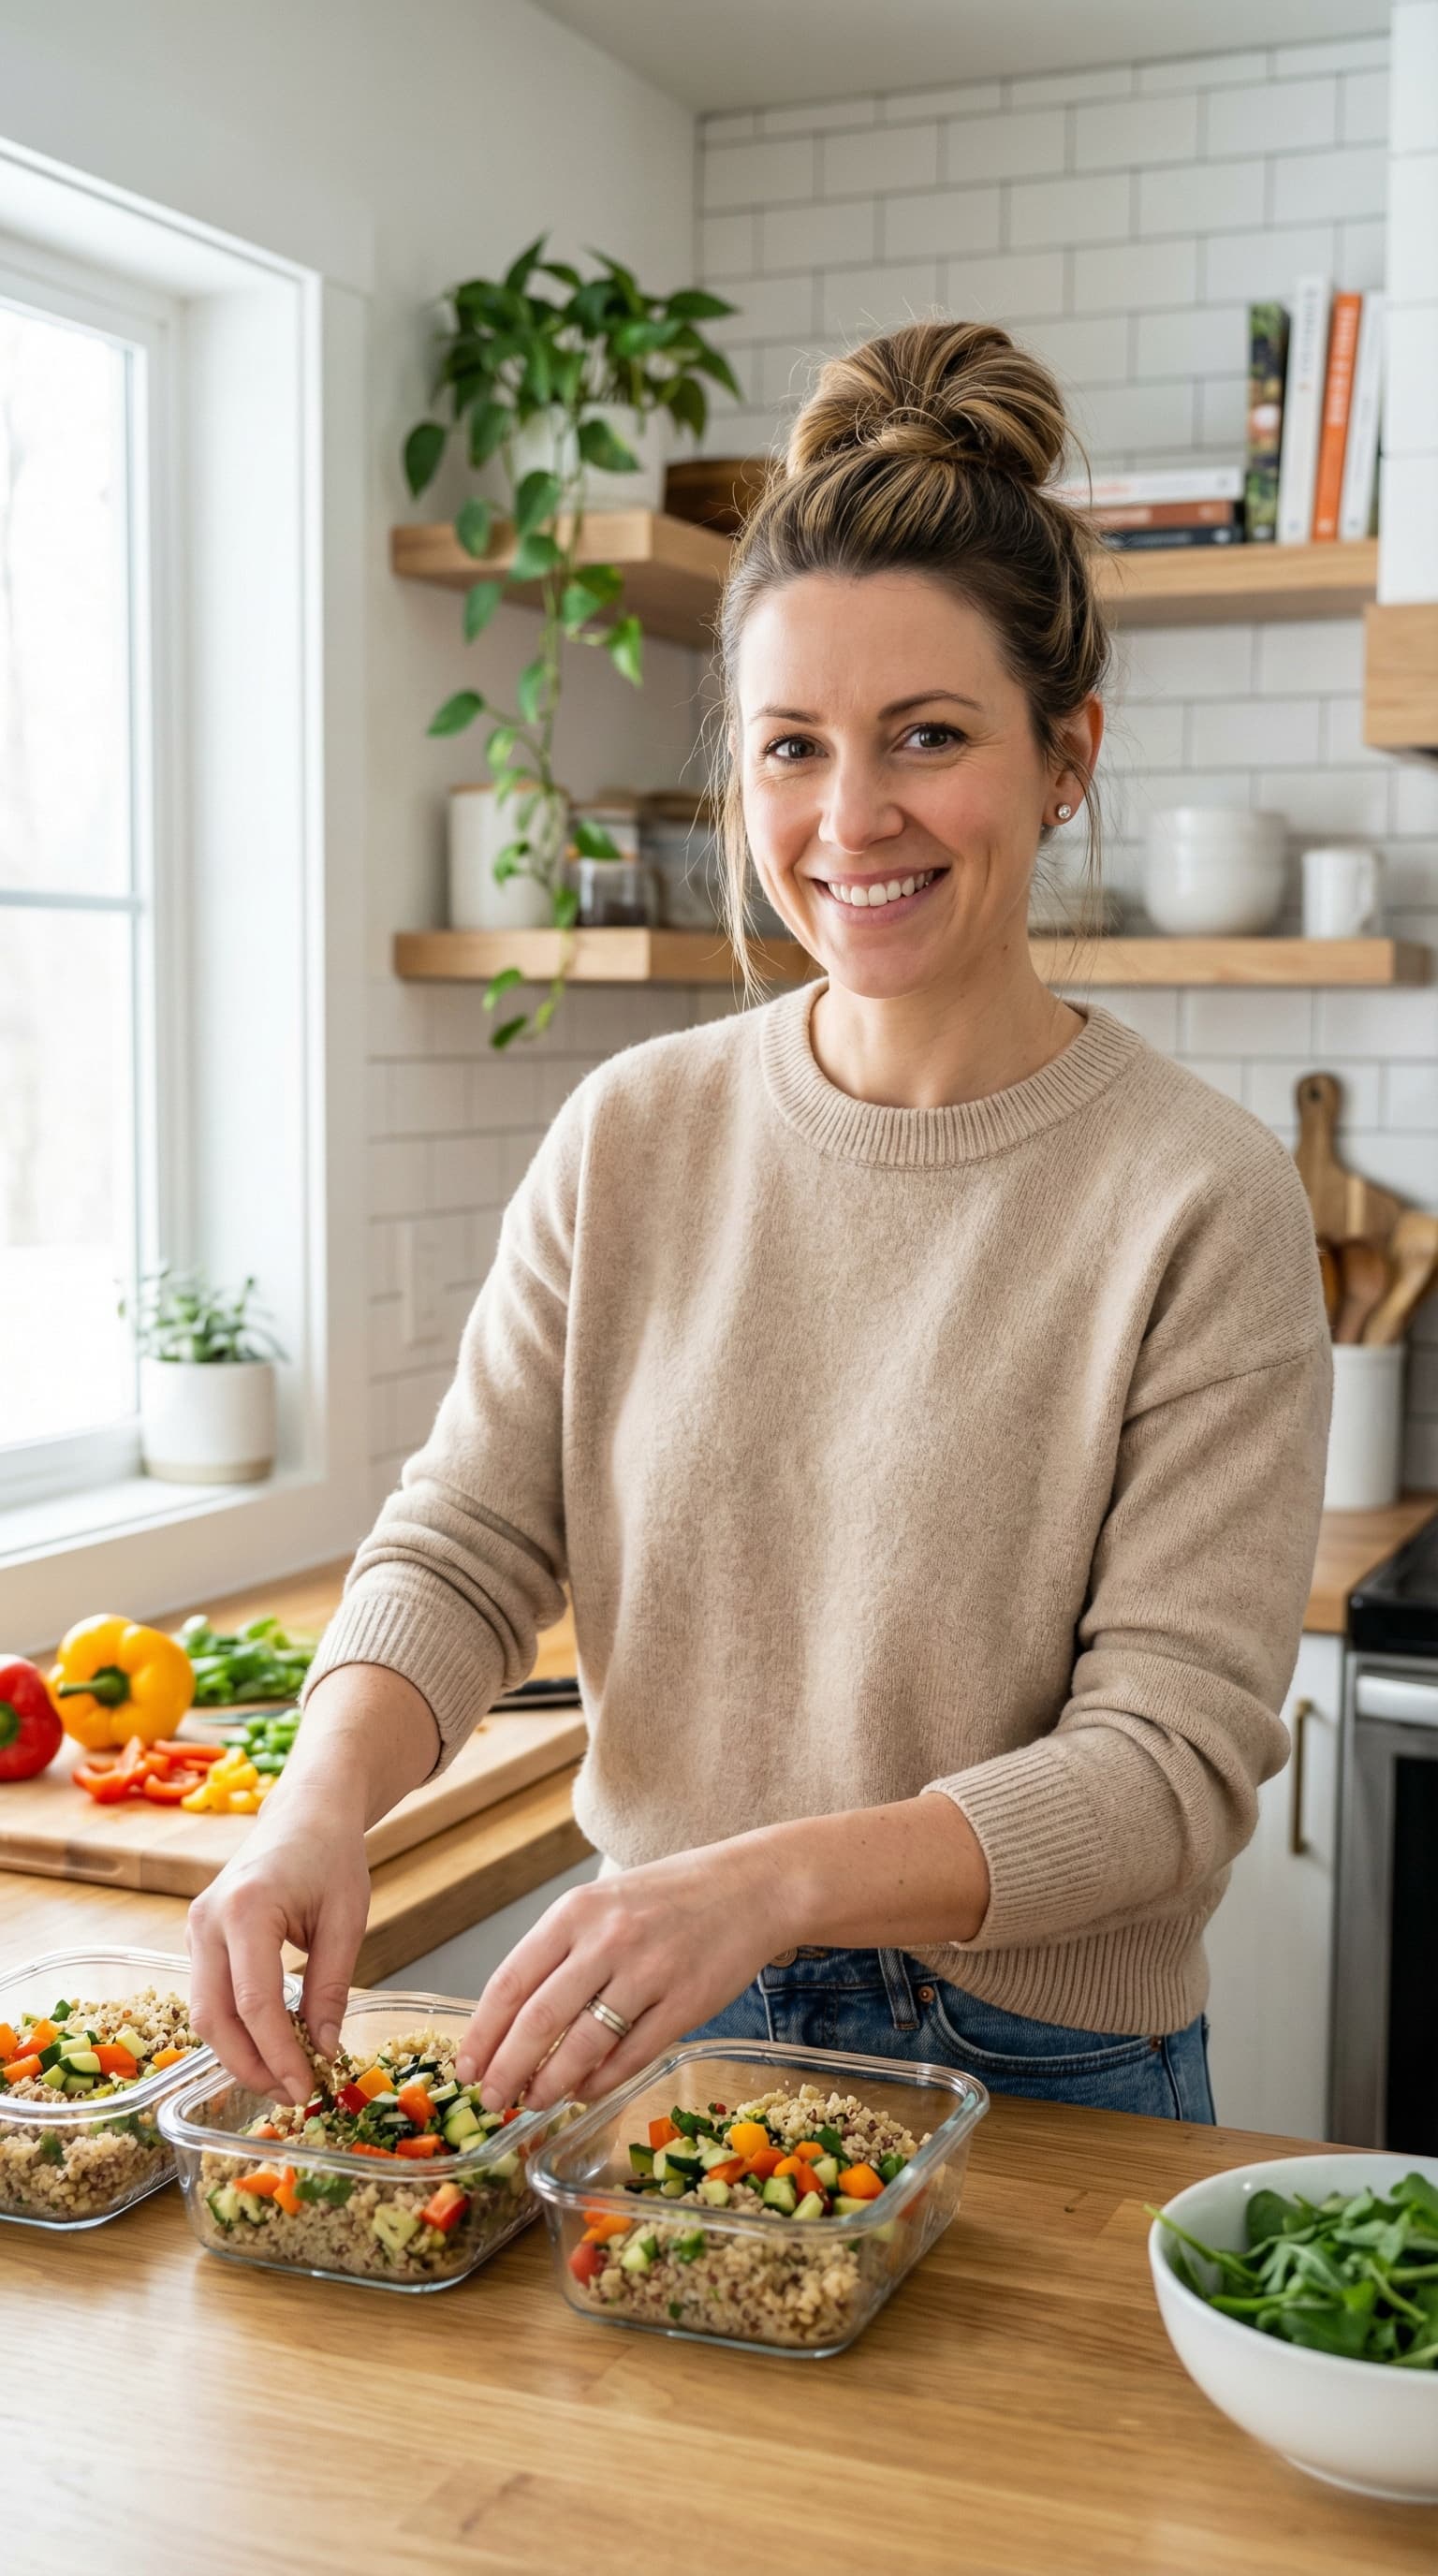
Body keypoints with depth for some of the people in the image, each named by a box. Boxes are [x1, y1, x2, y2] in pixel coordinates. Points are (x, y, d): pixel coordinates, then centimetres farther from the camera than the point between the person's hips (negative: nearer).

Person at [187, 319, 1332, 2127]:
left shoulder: (1199, 1201, -17)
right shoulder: (632, 1137, -4)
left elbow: (1175, 1753, -19)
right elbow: (465, 1543, -4)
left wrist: (776, 1878, -34)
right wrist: (324, 1796, -24)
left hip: (1037, 2081, -3)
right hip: (660, 2040, 4)